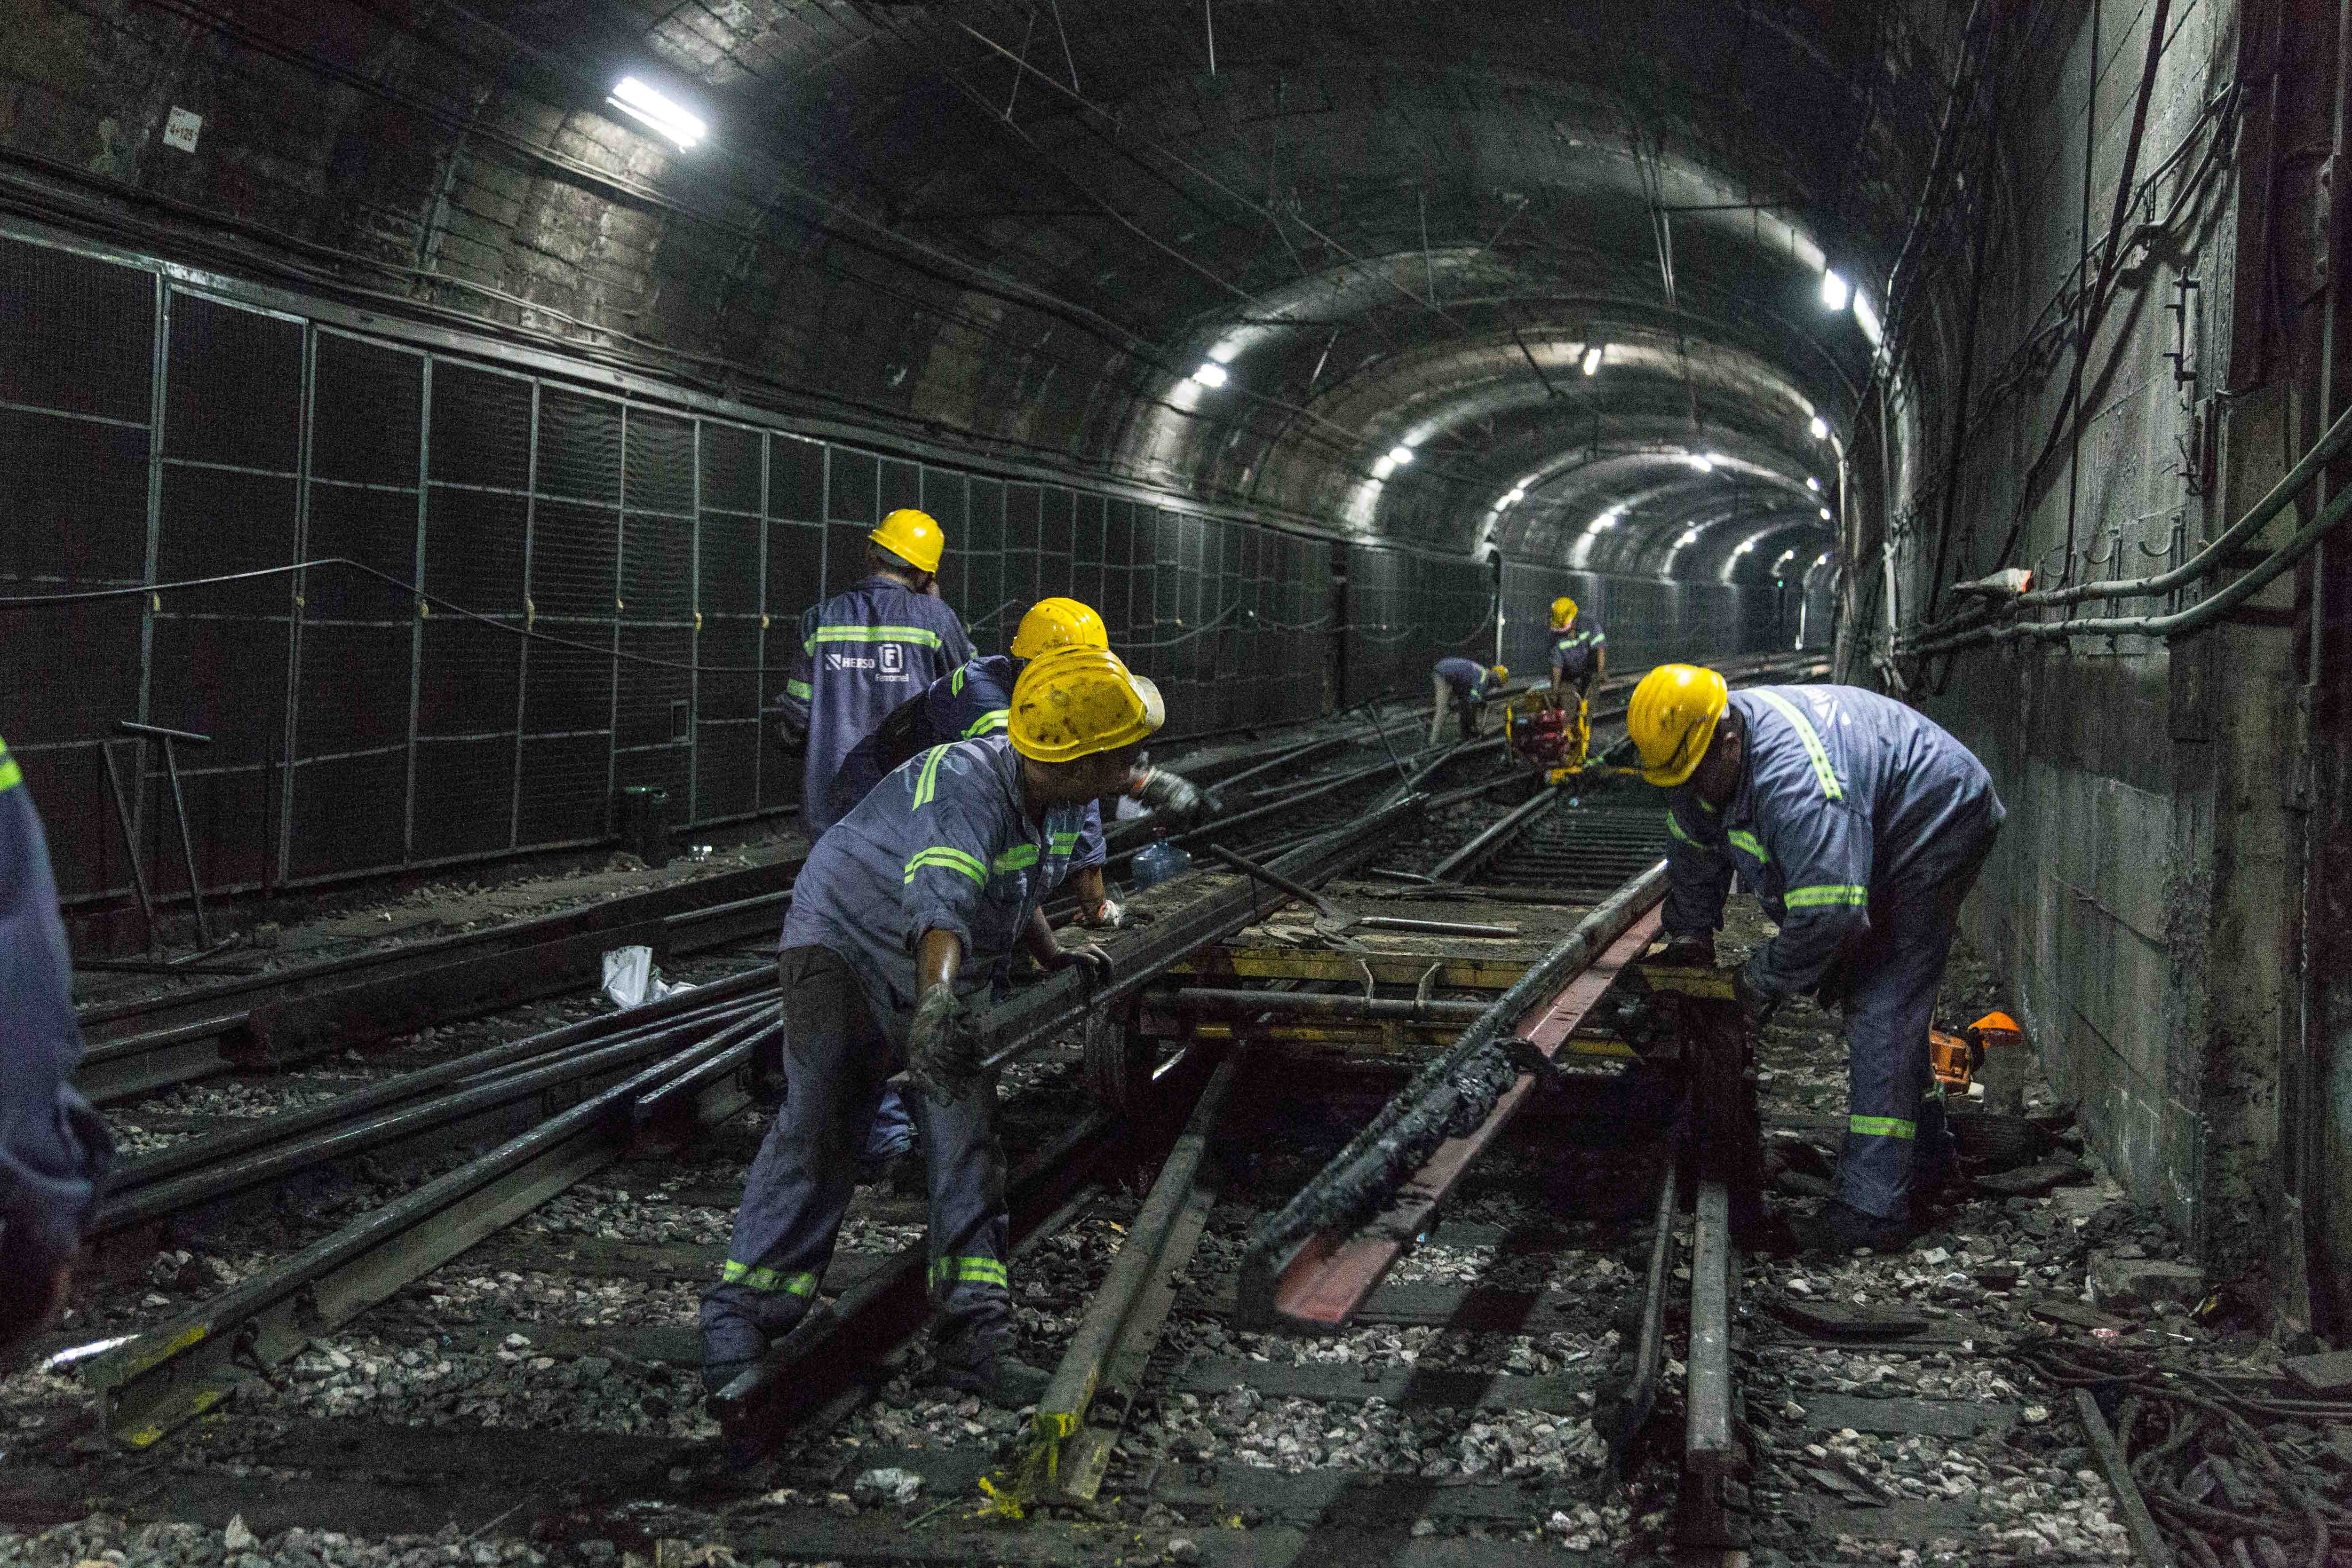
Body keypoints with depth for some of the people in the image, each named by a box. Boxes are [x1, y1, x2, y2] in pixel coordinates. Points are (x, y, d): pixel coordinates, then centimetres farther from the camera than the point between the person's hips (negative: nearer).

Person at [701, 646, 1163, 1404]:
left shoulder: (1058, 801, -5)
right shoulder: (963, 789, -34)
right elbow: (940, 900, -54)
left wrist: (1053, 957, 10)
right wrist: (937, 1000, -70)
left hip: (953, 983, 8)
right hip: (847, 947, -7)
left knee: (968, 1141, -3)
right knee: (817, 1123, -17)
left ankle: (976, 1336, -1)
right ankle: (737, 1322, -10)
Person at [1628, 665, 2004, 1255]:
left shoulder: (1794, 778, -40)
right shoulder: (1702, 754, -9)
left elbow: (1828, 913, -40)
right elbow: (1695, 849, 10)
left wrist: (1761, 981, -25)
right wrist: (1690, 936, 13)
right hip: (1881, 840, 10)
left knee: (1884, 1007, -17)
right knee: (1868, 991, 19)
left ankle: (1873, 1207, -19)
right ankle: (1924, 1144, 37)